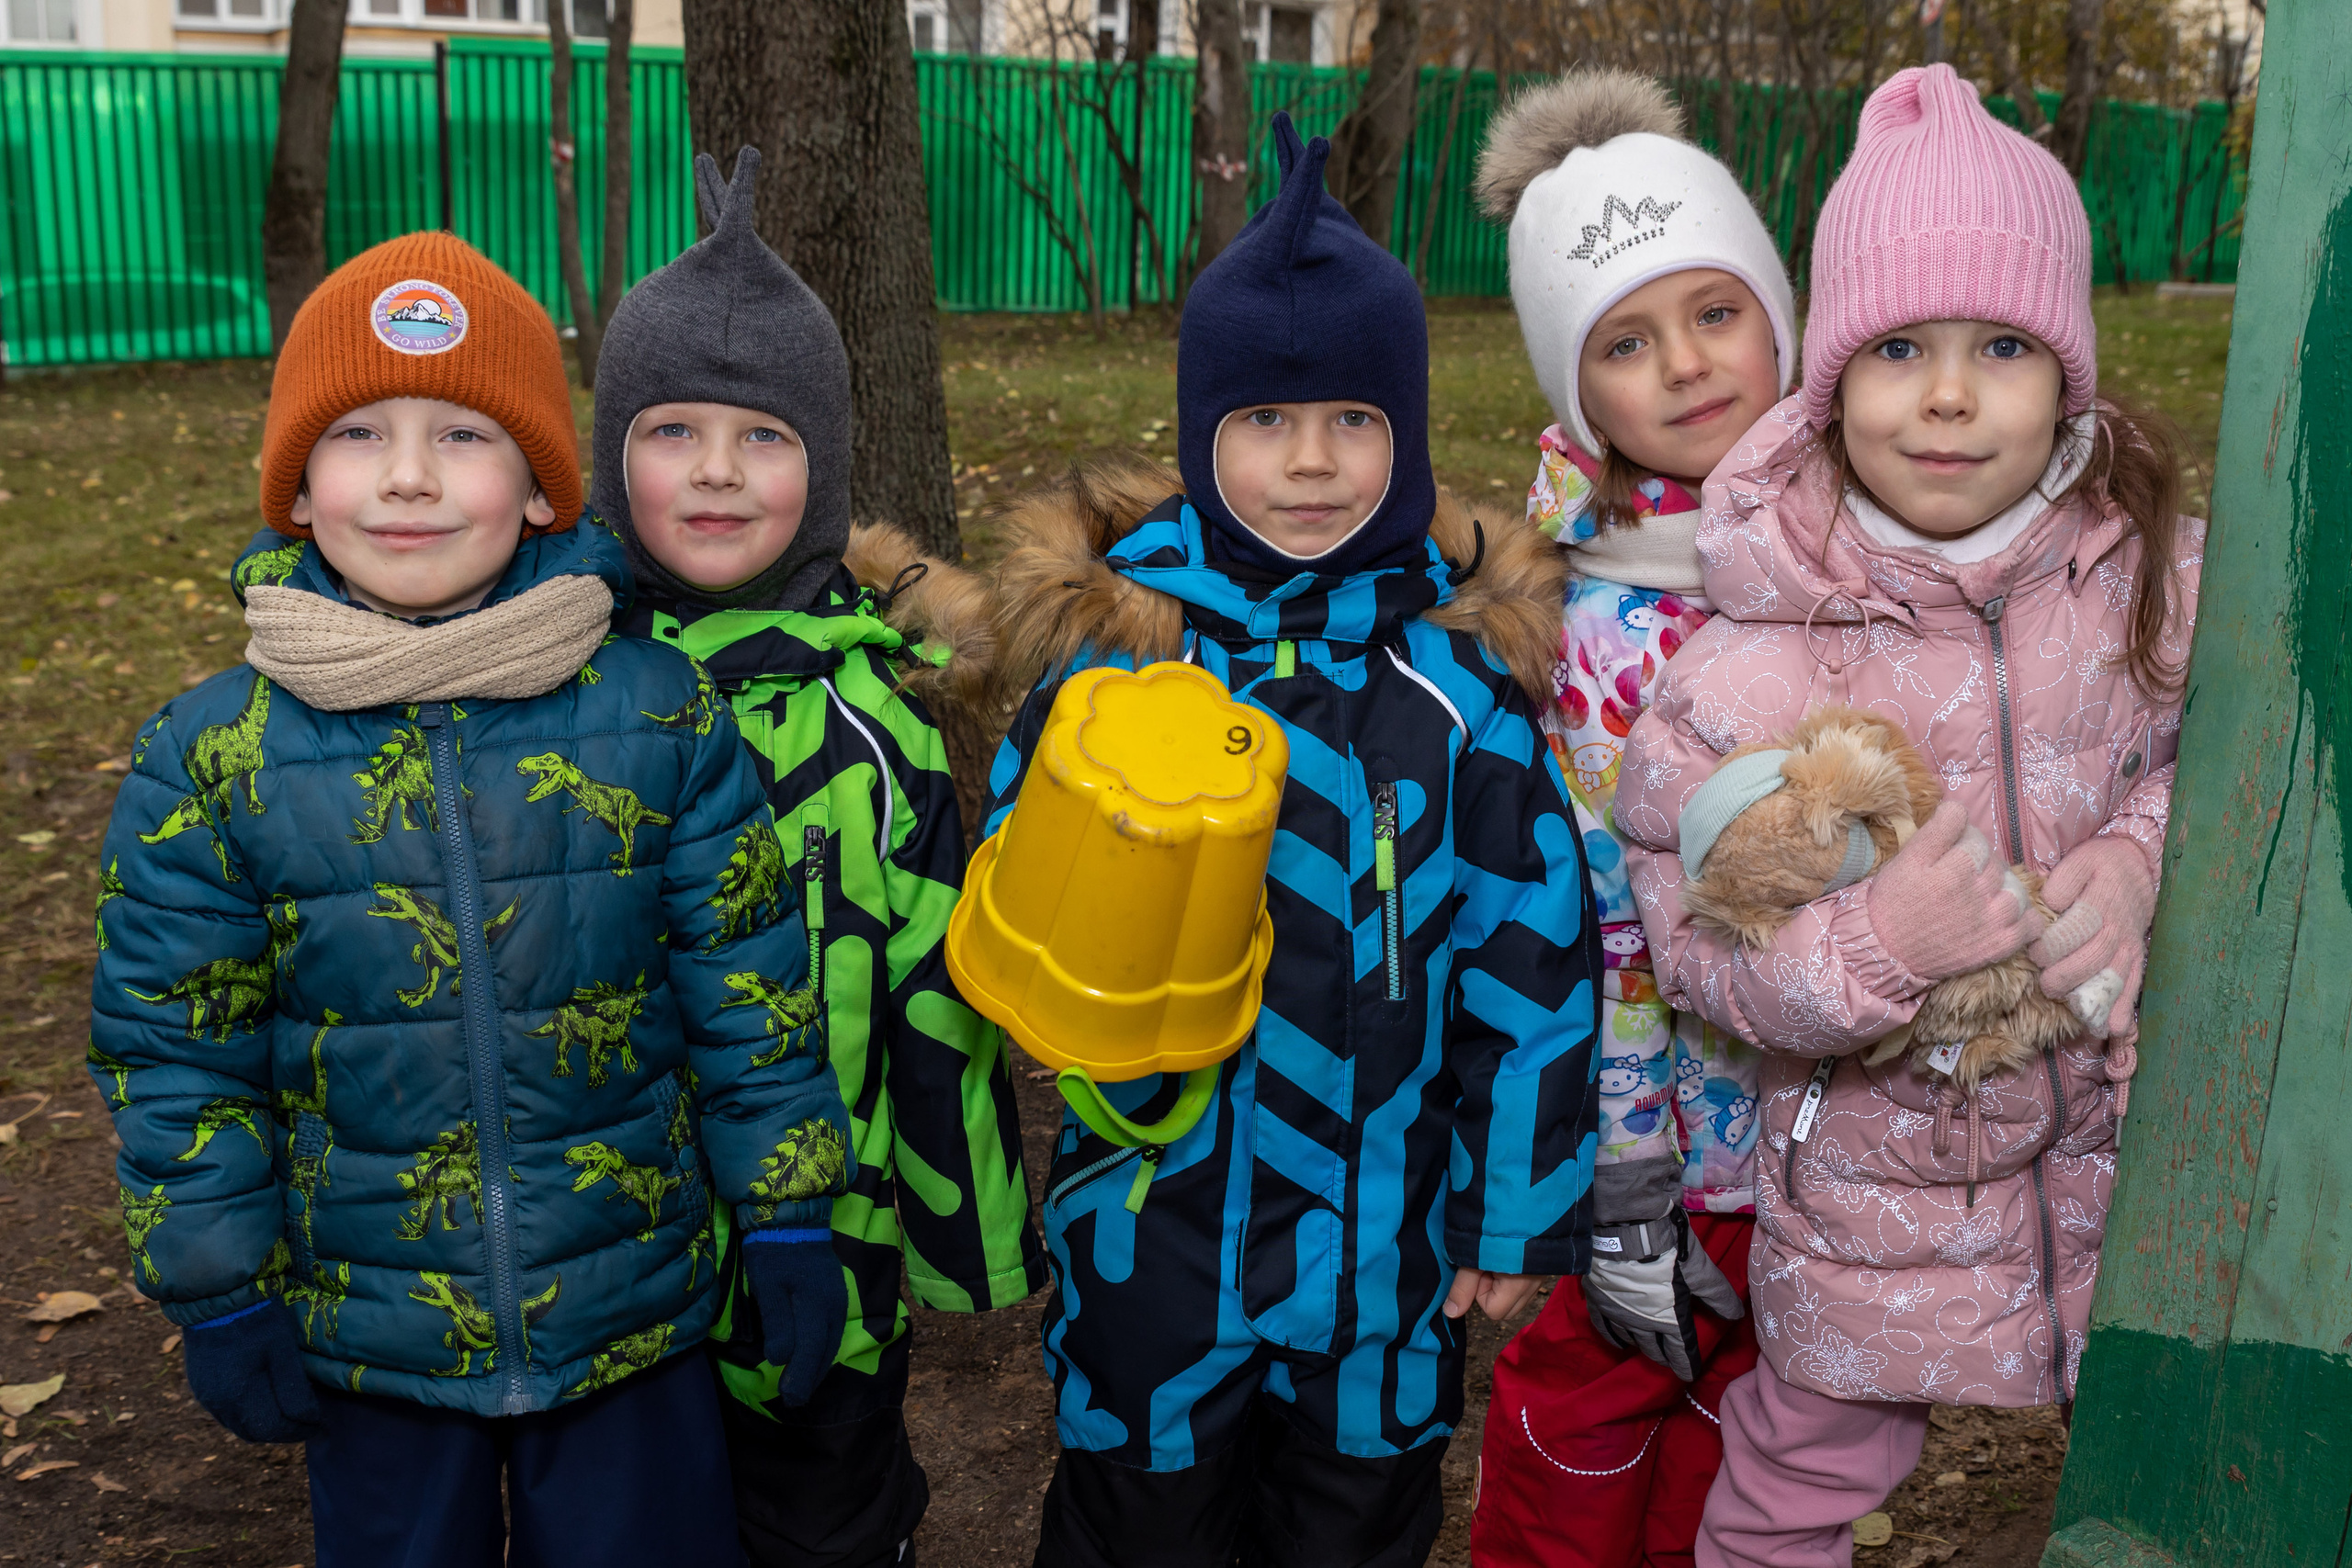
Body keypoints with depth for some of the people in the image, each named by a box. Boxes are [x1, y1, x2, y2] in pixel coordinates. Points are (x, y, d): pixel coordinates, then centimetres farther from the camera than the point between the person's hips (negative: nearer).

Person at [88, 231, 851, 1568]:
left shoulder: (659, 716, -11)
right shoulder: (214, 756, -9)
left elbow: (750, 986, -5)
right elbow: (179, 1045, -1)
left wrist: (790, 1227, -2)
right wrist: (223, 1298, 1)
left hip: (637, 1316, 0)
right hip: (370, 1345, 1)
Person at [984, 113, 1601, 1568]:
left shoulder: (1463, 656, -9)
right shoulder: (1113, 630, -9)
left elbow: (1530, 958, -3)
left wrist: (1521, 1207, 0)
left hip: (1388, 1221, 1)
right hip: (1156, 1216, 0)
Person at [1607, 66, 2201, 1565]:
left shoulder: (2157, 569, -13)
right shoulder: (1756, 666, -22)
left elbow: (2206, 744, 5)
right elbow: (1689, 935, -16)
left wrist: (2141, 854, -15)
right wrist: (1871, 946, -33)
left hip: (2125, 1130, 3)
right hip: (1877, 1176, -2)